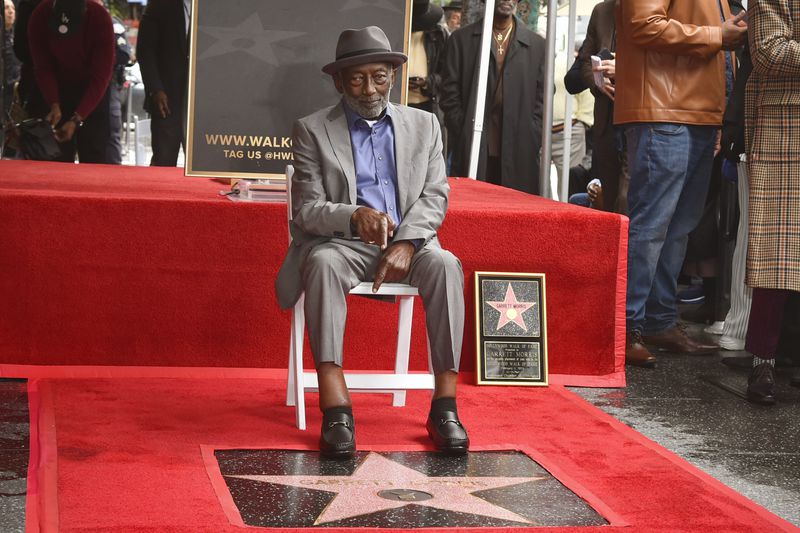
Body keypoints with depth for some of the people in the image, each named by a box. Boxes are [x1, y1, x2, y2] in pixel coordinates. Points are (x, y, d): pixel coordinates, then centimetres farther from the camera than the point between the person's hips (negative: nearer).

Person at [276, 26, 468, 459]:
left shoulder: (423, 125, 12)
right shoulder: (312, 130, 4)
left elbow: (435, 196, 5)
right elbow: (306, 209, -5)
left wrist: (406, 244, -15)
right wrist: (353, 216, -27)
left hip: (407, 242, 2)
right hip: (341, 243, -2)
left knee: (445, 264, -31)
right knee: (322, 262, -37)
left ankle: (444, 406, -30)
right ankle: (335, 409, -43)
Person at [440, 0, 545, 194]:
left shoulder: (537, 45, 13)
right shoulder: (461, 39, 10)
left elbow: (542, 100, 10)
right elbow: (450, 96, 6)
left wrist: (530, 141, -2)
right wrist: (464, 138, -4)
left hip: (519, 156, 1)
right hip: (472, 155, -1)